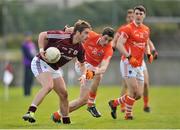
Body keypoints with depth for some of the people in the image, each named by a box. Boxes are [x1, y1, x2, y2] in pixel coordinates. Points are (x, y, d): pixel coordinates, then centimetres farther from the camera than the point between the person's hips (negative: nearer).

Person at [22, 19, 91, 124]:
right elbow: (42, 35, -12)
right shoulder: (62, 36, -23)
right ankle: (30, 112, -37)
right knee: (48, 86, -31)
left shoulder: (80, 49, -3)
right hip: (41, 63, -8)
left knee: (64, 94, 6)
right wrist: (41, 50, -23)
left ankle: (66, 121, 19)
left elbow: (82, 64, 12)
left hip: (54, 68, 8)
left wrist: (83, 75, -7)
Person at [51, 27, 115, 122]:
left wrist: (93, 72, -59)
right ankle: (91, 105, -14)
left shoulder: (109, 50, -25)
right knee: (98, 76, -30)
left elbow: (103, 67, -40)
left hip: (93, 68, 3)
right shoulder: (91, 36, -24)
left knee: (83, 99, -1)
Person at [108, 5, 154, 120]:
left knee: (139, 94, 5)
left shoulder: (146, 30, 12)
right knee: (133, 90, -14)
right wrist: (129, 57, -24)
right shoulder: (128, 28, -10)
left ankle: (114, 103, 22)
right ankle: (128, 114, 4)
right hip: (128, 63, -7)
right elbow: (119, 44, -15)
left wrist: (149, 54, 6)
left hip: (139, 65, 7)